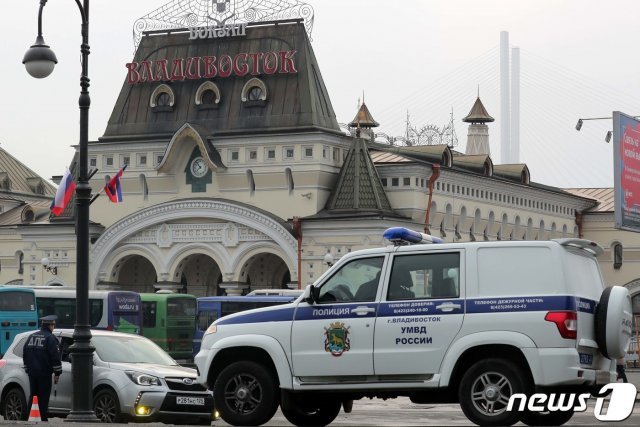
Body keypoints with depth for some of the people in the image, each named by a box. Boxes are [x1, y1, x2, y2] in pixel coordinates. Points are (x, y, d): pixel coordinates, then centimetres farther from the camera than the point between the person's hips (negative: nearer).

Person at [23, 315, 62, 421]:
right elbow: (55, 357, -13)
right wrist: (57, 373, -7)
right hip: (44, 373, -6)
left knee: (32, 395, 13)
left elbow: (25, 355, 19)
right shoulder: (50, 338, -9)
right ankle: (44, 419, -4)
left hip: (32, 372, 6)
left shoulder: (31, 336, 13)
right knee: (43, 397, -4)